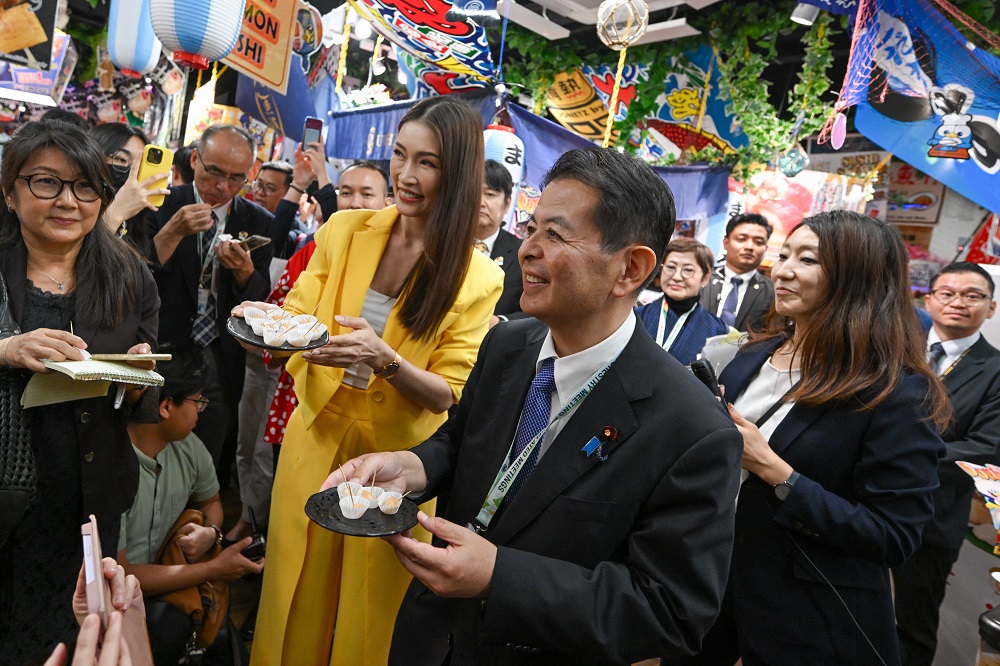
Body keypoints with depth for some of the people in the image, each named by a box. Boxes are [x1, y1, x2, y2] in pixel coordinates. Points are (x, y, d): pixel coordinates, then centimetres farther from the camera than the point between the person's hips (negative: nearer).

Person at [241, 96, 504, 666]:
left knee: (370, 616, 15)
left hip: (396, 460, -2)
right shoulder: (344, 230, -4)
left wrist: (385, 360, -30)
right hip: (316, 437, 2)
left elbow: (446, 395, -11)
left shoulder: (477, 278, -10)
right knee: (297, 599, 17)